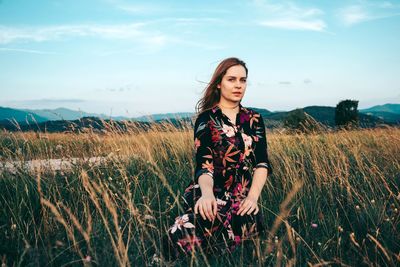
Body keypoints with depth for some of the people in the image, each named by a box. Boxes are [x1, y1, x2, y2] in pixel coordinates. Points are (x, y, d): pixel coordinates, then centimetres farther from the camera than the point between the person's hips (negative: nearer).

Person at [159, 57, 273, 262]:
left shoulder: (254, 119, 12)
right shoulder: (206, 119, 1)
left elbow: (262, 162, 3)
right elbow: (203, 164, -12)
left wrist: (253, 196, -16)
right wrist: (207, 193, -35)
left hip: (243, 198, 2)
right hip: (210, 195, -2)